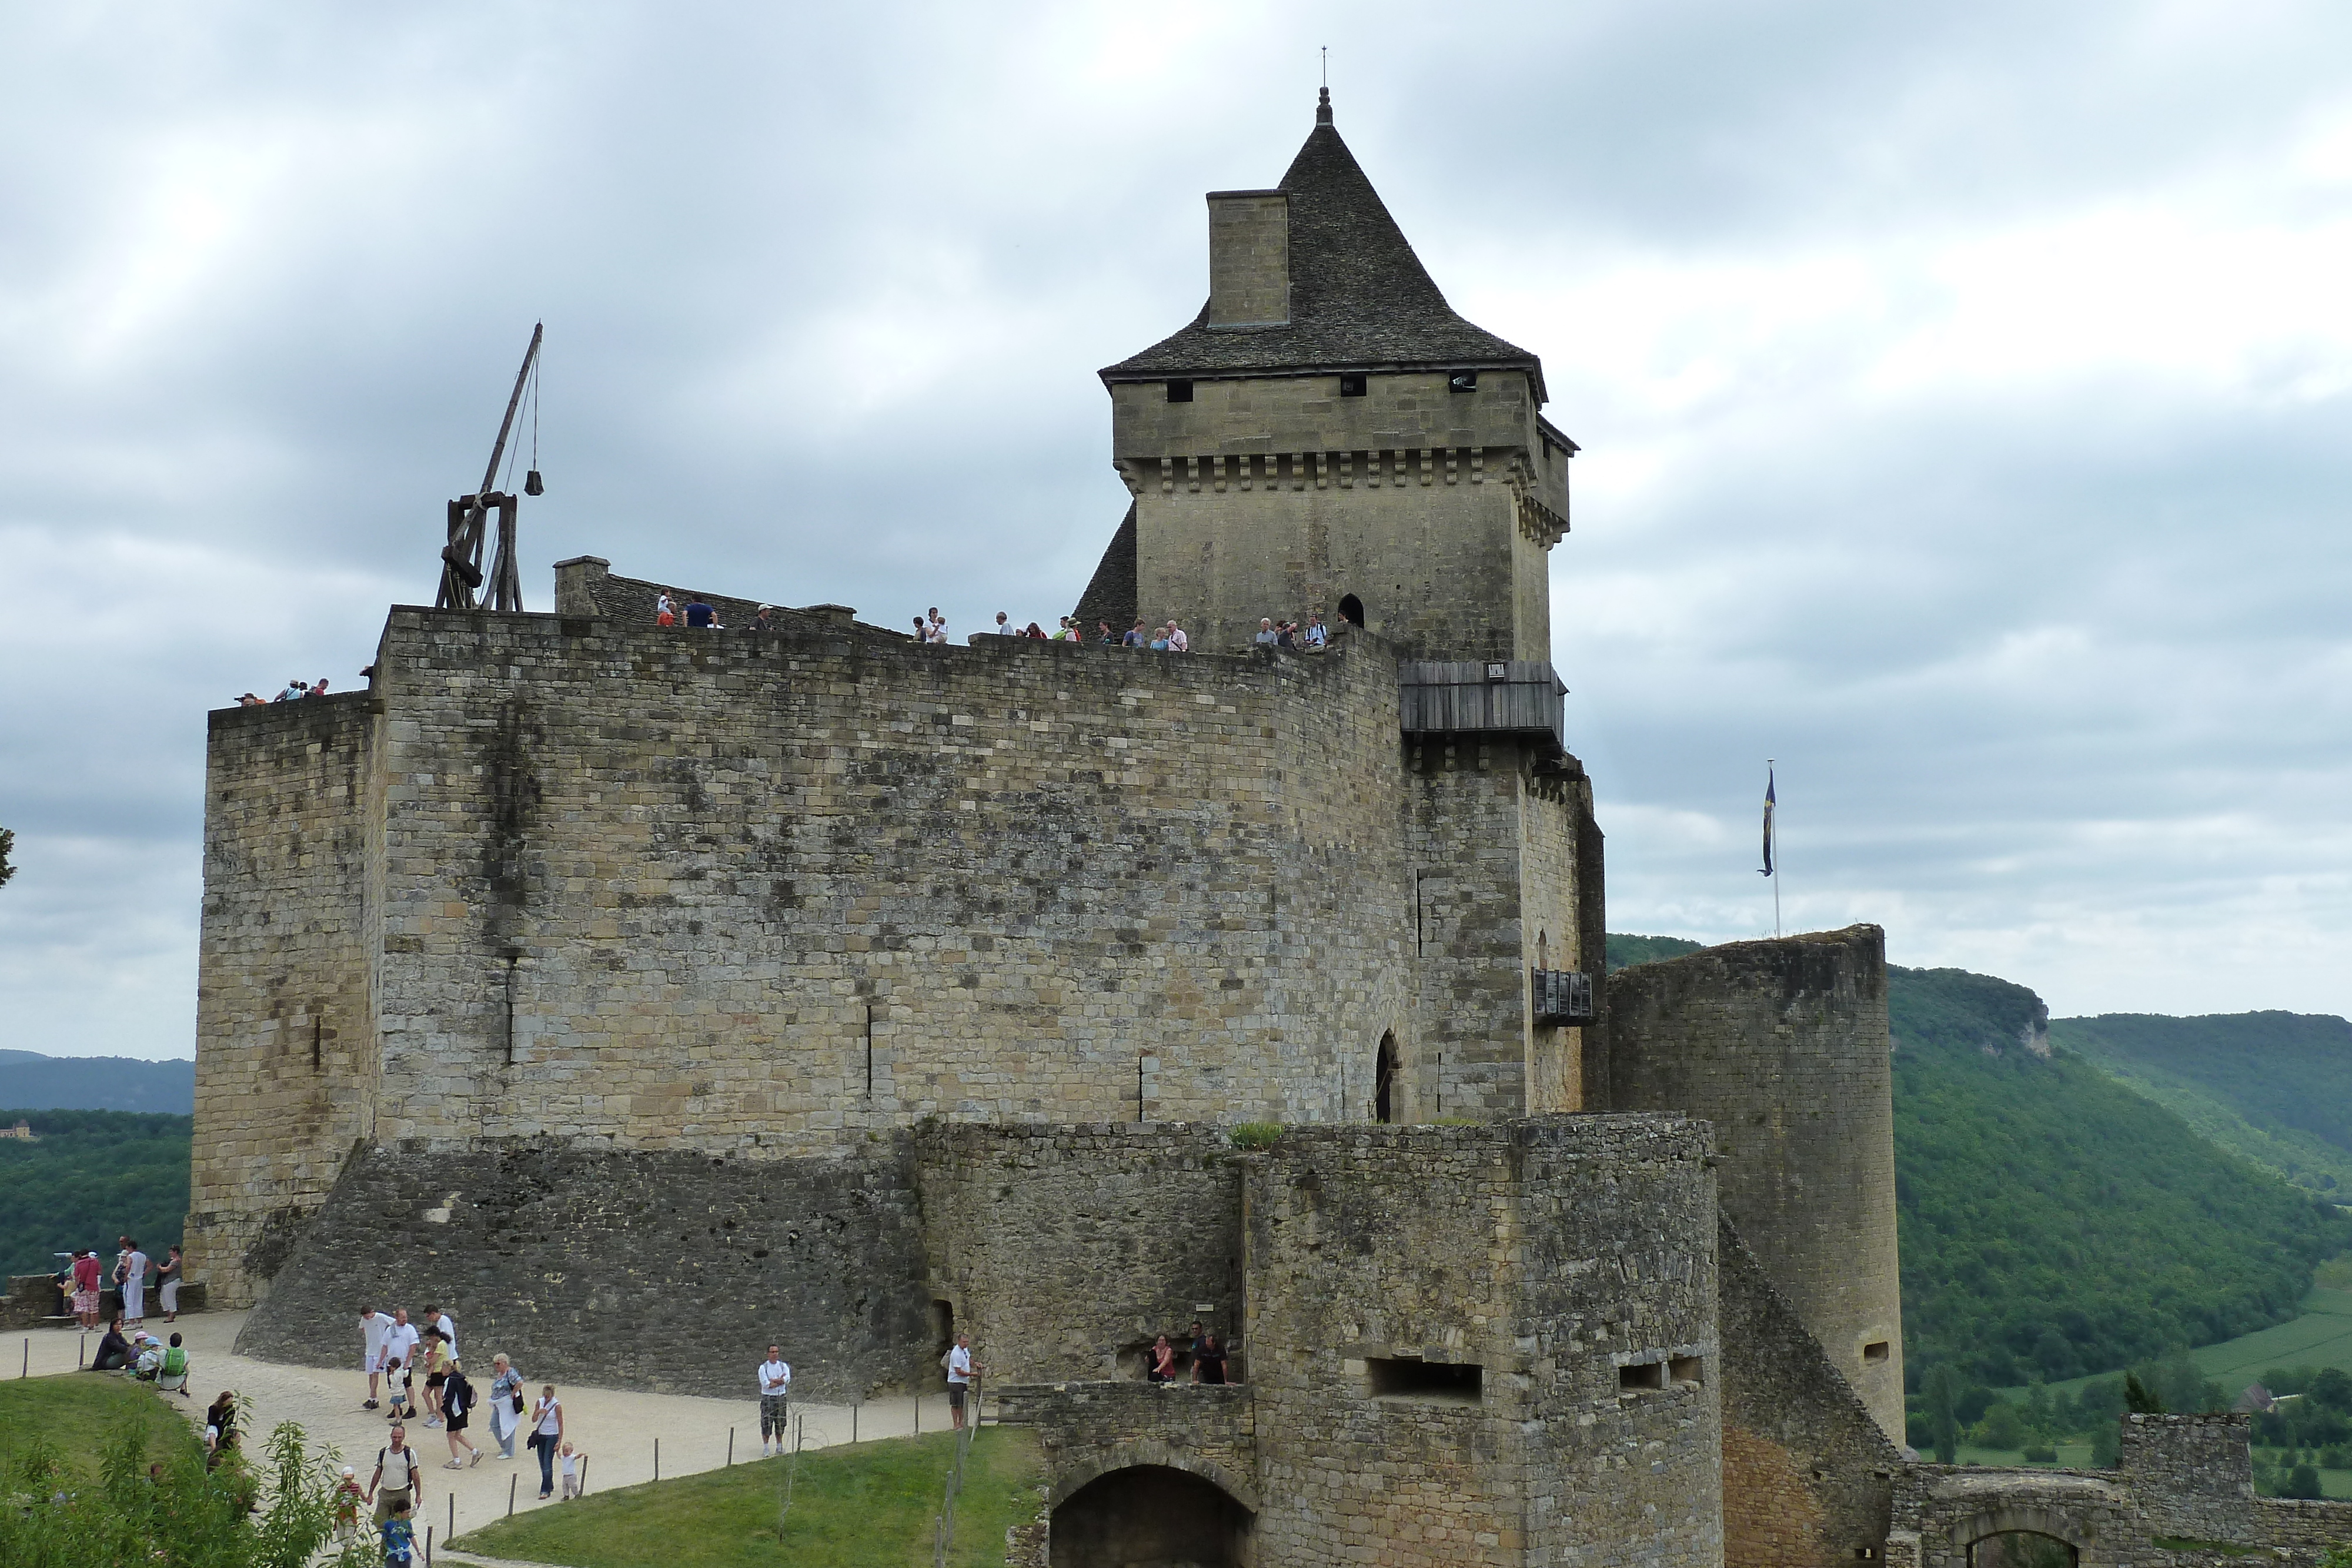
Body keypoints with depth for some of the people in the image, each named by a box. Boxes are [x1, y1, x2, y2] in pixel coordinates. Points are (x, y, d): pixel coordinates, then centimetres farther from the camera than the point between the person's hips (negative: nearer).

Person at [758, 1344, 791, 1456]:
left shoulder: (784, 1366, 7)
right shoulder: (763, 1367, -3)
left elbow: (787, 1379, -9)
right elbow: (765, 1383, -14)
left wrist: (773, 1381, -14)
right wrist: (780, 1381, -9)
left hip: (781, 1397, 3)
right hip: (768, 1398, -3)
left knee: (780, 1423, 8)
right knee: (766, 1423, -5)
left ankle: (779, 1447, 18)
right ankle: (765, 1448, 1)